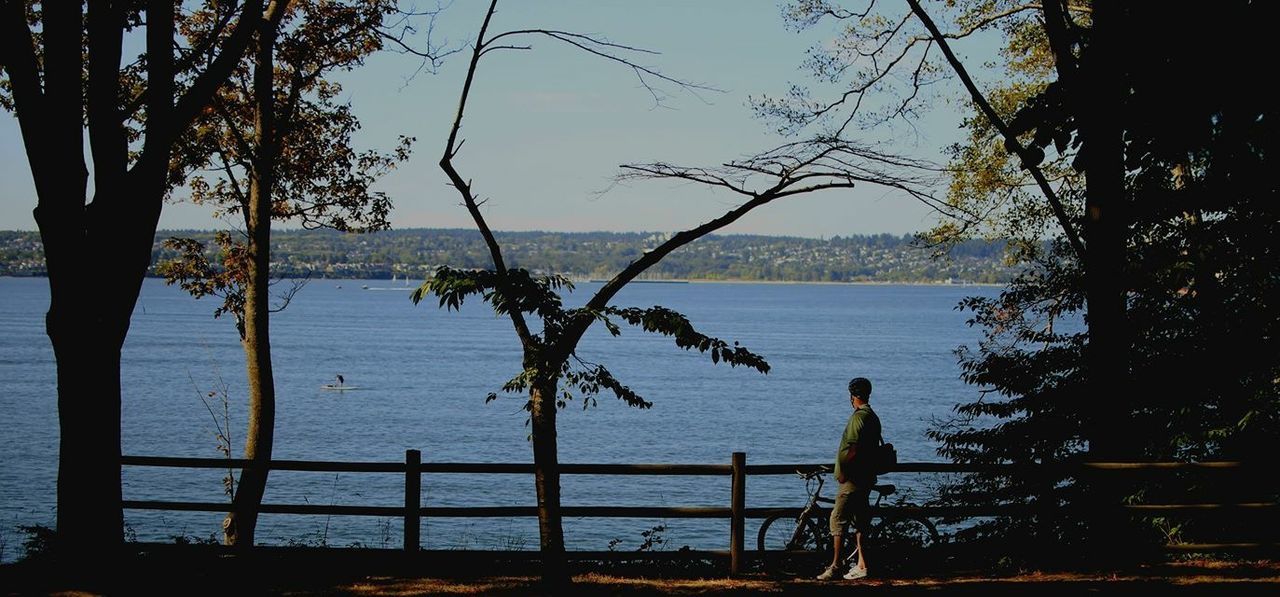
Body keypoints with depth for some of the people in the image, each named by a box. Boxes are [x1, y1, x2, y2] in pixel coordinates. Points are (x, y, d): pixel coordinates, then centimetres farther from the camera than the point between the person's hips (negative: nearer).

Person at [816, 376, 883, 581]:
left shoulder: (858, 417, -16)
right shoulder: (873, 417, 14)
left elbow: (853, 450, -23)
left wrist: (843, 472, -14)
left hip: (852, 479, -10)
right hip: (866, 477, 10)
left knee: (838, 520, -6)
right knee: (860, 520, 12)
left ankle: (836, 566, -6)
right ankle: (861, 565, 12)